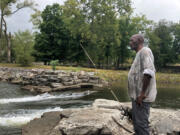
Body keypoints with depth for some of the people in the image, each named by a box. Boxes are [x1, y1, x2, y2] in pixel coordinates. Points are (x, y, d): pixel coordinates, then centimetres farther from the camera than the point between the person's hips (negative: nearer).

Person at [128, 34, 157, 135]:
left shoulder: (145, 51, -13)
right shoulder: (139, 54, 18)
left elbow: (149, 72, -25)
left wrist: (142, 94, -24)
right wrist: (137, 95, 19)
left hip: (142, 97, -10)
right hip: (136, 95, 10)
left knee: (141, 124, -6)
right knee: (136, 121, 19)